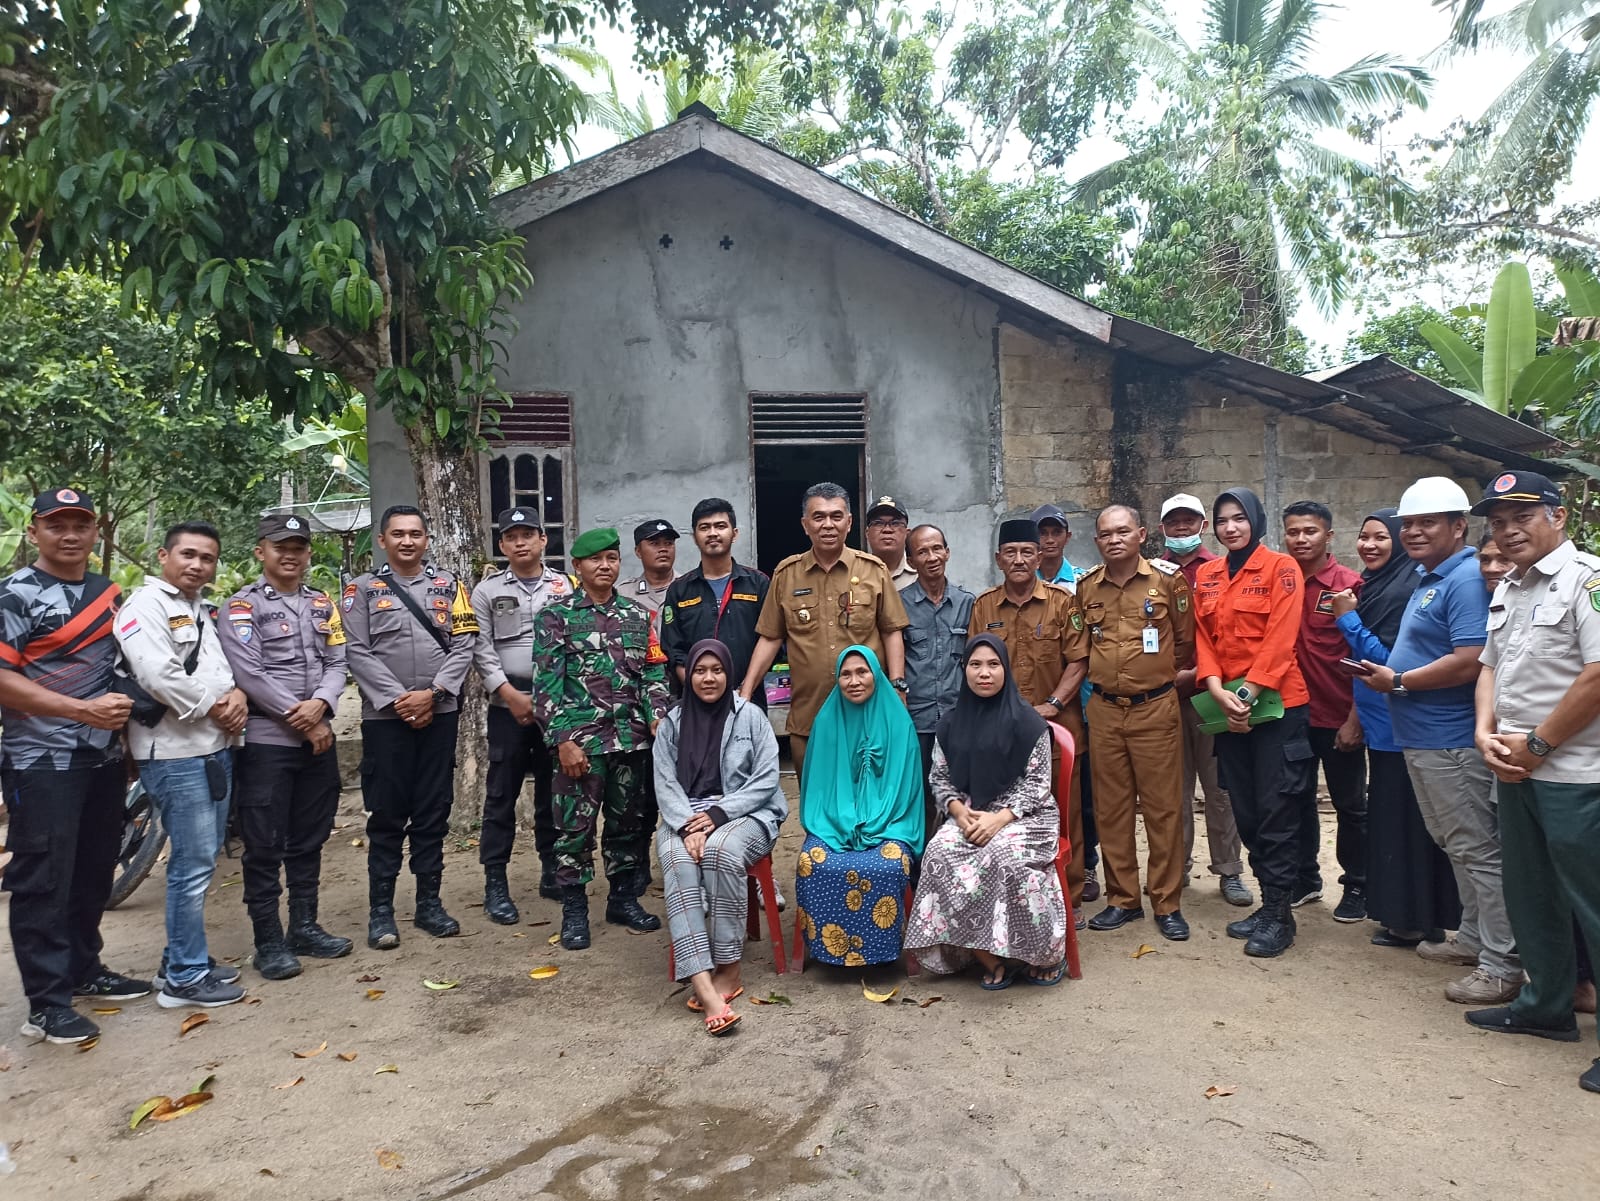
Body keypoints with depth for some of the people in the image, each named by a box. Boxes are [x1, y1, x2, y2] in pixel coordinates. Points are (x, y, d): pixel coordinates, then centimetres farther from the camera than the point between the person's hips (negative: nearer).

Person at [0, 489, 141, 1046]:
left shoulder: (111, 594, 12)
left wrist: (127, 707, 6)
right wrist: (84, 709, -20)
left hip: (103, 758, 7)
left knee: (95, 872, 15)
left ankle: (84, 970, 30)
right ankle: (47, 1003, 5)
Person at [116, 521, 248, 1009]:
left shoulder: (206, 612, 18)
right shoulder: (145, 605, -9)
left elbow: (227, 667, 19)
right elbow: (158, 675, -22)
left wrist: (237, 695, -2)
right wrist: (213, 706, -12)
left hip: (216, 748, 9)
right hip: (175, 753, -9)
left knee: (202, 858, 15)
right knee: (193, 863, -6)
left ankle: (182, 955, 28)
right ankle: (185, 978, 3)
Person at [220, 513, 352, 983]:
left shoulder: (323, 604, 13)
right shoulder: (243, 606, -4)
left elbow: (336, 662, 7)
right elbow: (249, 674, -13)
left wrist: (321, 704, -14)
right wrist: (303, 721, -13)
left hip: (318, 739, 5)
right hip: (266, 741, -5)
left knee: (309, 840, 13)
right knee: (264, 846, 0)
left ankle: (305, 926, 25)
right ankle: (269, 941, 9)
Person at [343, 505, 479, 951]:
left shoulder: (448, 584, 8)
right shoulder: (363, 589, 4)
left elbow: (464, 645, 1)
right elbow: (358, 652, -4)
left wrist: (432, 693, -10)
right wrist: (398, 700, -13)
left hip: (440, 713, 2)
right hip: (385, 716, -2)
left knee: (434, 811, 8)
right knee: (387, 815, 3)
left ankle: (429, 903, 18)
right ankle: (380, 910, 12)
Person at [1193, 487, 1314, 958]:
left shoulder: (1281, 567, -5)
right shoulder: (1206, 576, 11)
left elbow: (1280, 638, -12)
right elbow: (1203, 637, 6)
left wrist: (1247, 693, -18)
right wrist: (1217, 691, -9)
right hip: (1226, 707, 6)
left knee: (1276, 812, -2)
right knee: (1246, 811, 11)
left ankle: (1279, 915, 7)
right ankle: (1268, 902, 23)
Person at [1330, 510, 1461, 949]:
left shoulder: (1405, 588, -16)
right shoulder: (1373, 585, 11)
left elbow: (1387, 658, -18)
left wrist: (1347, 618, -13)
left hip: (1398, 725, -9)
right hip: (1380, 722, 9)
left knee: (1401, 818, 0)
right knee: (1387, 817, 15)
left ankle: (1414, 921, 11)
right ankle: (1401, 916, 26)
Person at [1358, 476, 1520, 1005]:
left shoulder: (1466, 579, -17)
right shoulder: (1427, 578, 14)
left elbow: (1468, 662, -25)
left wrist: (1398, 682, -15)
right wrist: (1382, 671, 8)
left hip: (1451, 741, -10)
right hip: (1422, 738, 10)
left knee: (1477, 850, -1)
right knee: (1455, 844, 20)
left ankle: (1502, 966, 8)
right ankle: (1474, 937, 34)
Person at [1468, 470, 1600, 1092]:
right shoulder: (1507, 590, 14)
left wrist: (1536, 745, -15)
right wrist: (1486, 732, 1)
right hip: (1518, 769, 9)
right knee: (1529, 896, 18)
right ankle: (1546, 1005, 33)